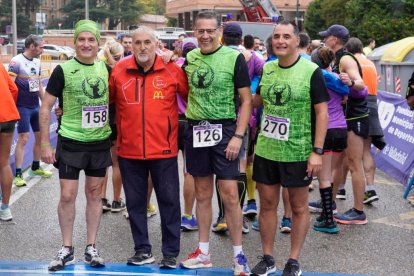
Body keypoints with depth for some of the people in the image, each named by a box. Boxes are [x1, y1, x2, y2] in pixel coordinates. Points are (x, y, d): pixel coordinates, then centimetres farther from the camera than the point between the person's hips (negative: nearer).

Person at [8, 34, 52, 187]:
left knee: (40, 136, 12)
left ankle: (35, 167, 29)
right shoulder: (16, 61, -14)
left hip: (36, 106, 7)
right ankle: (18, 174, -2)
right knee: (23, 138, -8)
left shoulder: (37, 62, 9)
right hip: (23, 107, -7)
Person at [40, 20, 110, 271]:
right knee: (67, 195, -1)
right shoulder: (63, 70, -7)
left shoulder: (107, 70, 3)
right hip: (70, 143, -3)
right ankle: (67, 250, 13)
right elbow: (46, 107, -4)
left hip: (100, 143, 3)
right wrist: (45, 144, -9)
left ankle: (91, 248, 19)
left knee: (94, 194, 9)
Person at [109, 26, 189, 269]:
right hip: (129, 150, 2)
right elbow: (106, 100, 11)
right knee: (135, 201, 11)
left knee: (169, 201, 5)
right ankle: (143, 249, 25)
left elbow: (192, 97, 7)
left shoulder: (172, 70, -4)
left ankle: (171, 252, 17)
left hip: (164, 149, -2)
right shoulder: (119, 71, -1)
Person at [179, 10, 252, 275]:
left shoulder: (234, 57, -7)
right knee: (203, 194, 11)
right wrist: (190, 118, 8)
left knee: (229, 193, -4)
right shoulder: (190, 58, 6)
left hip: (224, 130, -4)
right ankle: (203, 252, 21)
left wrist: (238, 136, -12)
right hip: (195, 131, 4)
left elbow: (246, 100, -6)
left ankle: (239, 254, 8)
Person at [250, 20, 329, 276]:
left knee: (299, 207, 9)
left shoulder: (311, 71, -10)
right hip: (266, 149, 5)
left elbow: (322, 112, -11)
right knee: (267, 204, 11)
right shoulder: (266, 69, 5)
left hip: (298, 152, -5)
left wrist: (317, 151, -15)